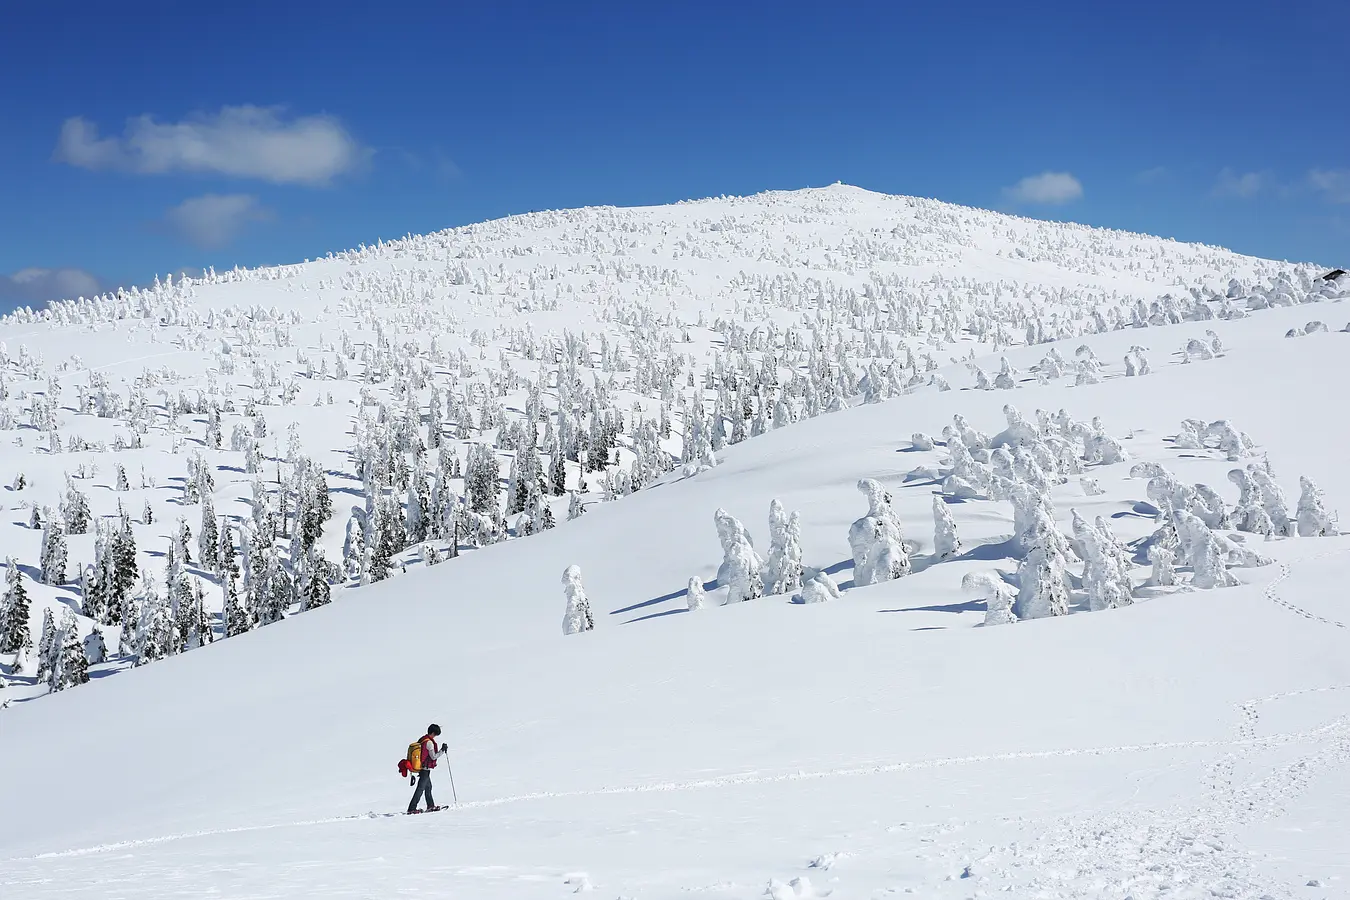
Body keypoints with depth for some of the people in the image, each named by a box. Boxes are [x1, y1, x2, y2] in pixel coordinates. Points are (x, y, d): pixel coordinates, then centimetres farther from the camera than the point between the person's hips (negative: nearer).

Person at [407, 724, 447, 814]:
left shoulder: (422, 739, 8)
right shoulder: (429, 742, -19)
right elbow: (434, 756, -19)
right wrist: (442, 750, -10)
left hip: (421, 767, 9)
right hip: (425, 769, -9)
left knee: (428, 786, 22)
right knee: (420, 789, -6)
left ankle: (430, 805, 32)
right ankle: (411, 809, -7)